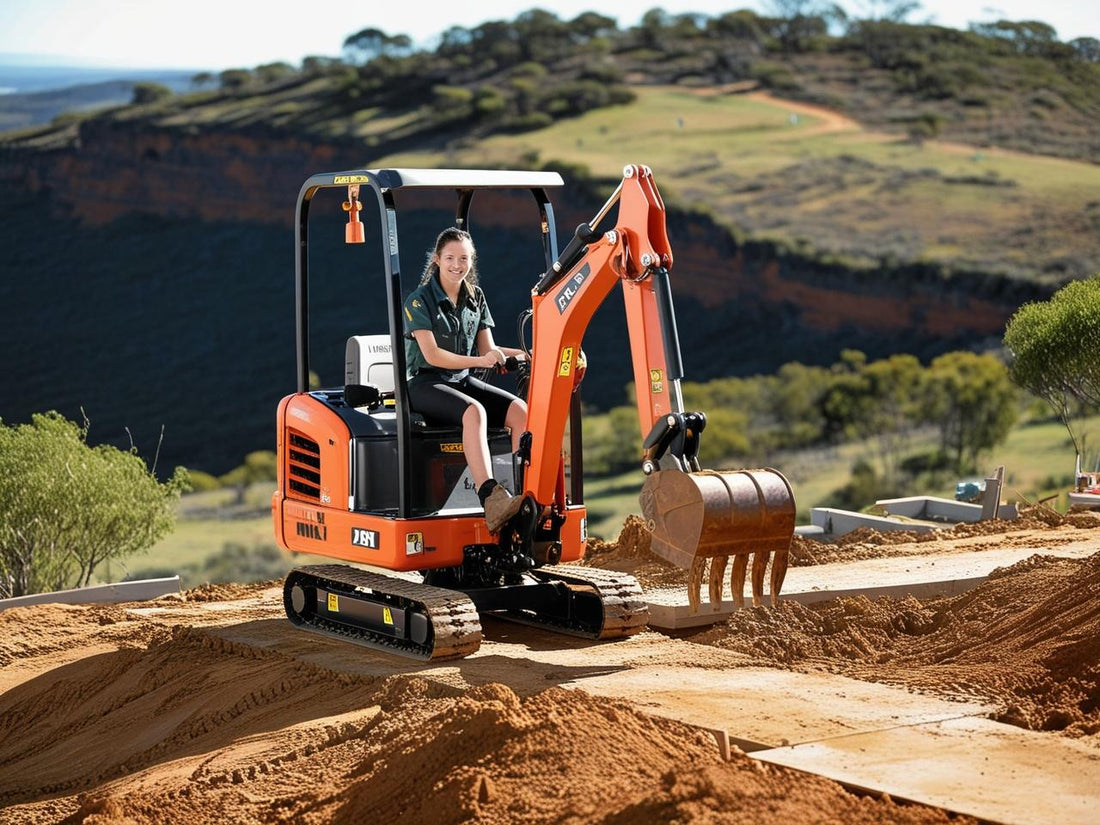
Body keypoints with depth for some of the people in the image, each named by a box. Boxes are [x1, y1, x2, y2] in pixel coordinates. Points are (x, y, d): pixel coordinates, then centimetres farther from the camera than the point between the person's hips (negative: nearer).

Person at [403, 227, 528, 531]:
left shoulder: (475, 297, 12)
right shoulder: (419, 301, -6)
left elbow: (487, 349, 11)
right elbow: (432, 354, -15)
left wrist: (522, 354, -9)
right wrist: (478, 360, -26)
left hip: (464, 381, 6)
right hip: (426, 384, -6)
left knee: (521, 411, -20)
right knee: (474, 411, -37)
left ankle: (529, 495, -28)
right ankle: (491, 501, -50)